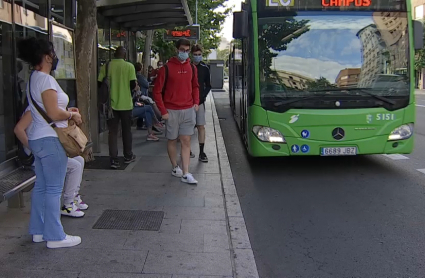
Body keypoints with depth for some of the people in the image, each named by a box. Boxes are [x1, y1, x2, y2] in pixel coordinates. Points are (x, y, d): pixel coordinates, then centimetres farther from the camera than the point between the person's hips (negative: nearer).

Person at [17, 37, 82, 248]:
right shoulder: (46, 80, -17)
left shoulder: (33, 79, 13)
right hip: (50, 140, -10)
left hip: (37, 139, 10)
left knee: (41, 186, 15)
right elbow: (54, 114, -21)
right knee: (53, 189, -3)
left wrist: (67, 111, 12)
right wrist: (73, 115, -5)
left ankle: (38, 231, 24)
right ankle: (55, 237, 5)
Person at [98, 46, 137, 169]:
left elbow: (100, 84, -2)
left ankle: (114, 159, 0)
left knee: (112, 131, 5)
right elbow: (133, 85, -11)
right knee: (126, 130, 14)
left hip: (111, 104, 1)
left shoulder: (106, 67, -2)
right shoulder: (129, 66, -7)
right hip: (126, 104, -1)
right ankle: (128, 156, 26)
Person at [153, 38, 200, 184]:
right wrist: (163, 111, -8)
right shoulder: (167, 68, -7)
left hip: (188, 110, 3)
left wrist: (196, 102, 7)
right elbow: (157, 91, -5)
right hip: (172, 111, -3)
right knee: (172, 140, 10)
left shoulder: (192, 68, 6)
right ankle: (175, 168, 26)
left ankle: (186, 174, 0)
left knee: (186, 141, 0)